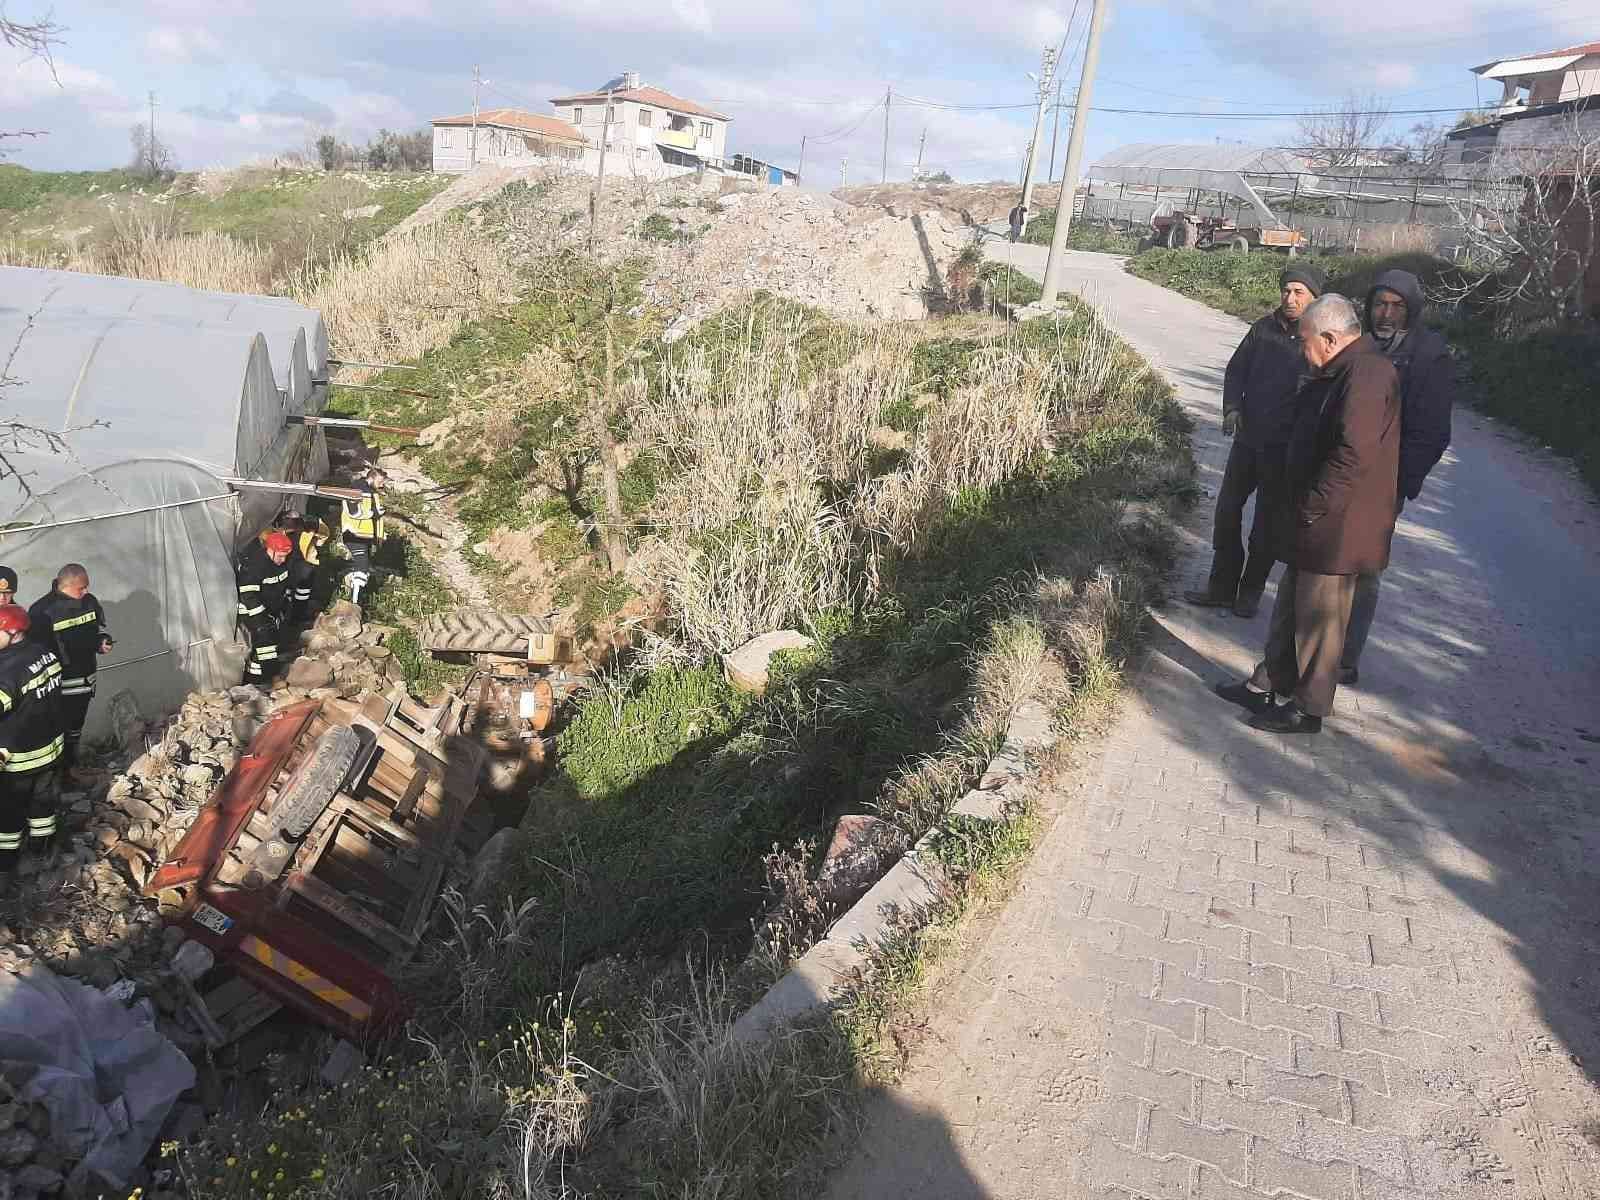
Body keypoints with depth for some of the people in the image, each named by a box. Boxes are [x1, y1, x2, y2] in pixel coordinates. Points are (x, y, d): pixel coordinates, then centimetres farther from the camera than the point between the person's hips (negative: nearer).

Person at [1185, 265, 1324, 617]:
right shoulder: (1265, 328, 3)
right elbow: (1236, 370, 11)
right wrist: (1232, 408, -5)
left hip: (1284, 449, -4)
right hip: (1248, 438, 5)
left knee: (1266, 523, 7)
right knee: (1227, 512, 8)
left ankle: (1251, 590, 22)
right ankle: (1222, 586, 20)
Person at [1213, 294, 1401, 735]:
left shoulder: (1367, 376, -21)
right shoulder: (1341, 372, 12)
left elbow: (1352, 455, -29)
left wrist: (1309, 509, -22)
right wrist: (1297, 508, 17)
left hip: (1336, 528, -10)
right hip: (1315, 522, 10)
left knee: (1318, 619, 2)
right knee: (1291, 606, 19)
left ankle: (1308, 708, 15)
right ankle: (1268, 684, 32)